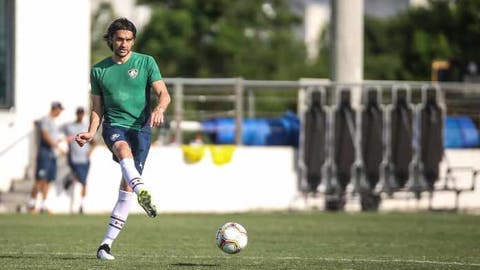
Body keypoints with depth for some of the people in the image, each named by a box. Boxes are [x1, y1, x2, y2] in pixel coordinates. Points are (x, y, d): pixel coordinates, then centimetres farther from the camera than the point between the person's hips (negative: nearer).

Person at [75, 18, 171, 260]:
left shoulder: (146, 63, 5)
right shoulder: (99, 70, 11)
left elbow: (164, 94, -3)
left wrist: (159, 108, -26)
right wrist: (91, 132, 0)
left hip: (141, 127, 0)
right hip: (114, 125, 0)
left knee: (127, 187, -7)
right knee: (123, 149, -37)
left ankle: (106, 244, -3)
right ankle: (143, 194, -64)